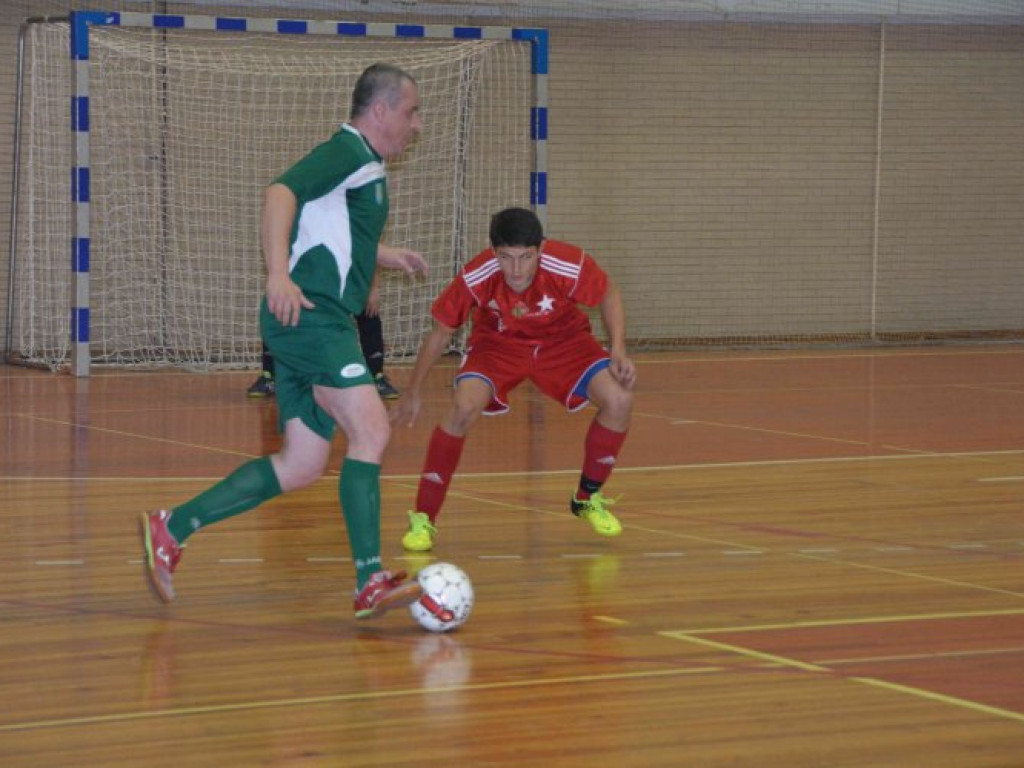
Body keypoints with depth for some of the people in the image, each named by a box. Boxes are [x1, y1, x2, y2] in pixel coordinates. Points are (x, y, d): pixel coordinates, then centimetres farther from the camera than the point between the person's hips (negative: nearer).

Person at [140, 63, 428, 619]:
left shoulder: (365, 166, 24)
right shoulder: (348, 151, -7)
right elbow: (282, 193, -23)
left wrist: (384, 255, 35)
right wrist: (279, 274, -36)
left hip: (320, 322, 11)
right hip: (310, 316, -11)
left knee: (302, 466, 7)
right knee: (371, 429, -21)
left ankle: (171, 529, 12)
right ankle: (370, 585, -27)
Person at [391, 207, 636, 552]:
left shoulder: (569, 265, -31)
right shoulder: (476, 278, -30)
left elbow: (609, 295, -8)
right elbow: (440, 333, -12)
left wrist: (618, 352, -20)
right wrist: (413, 393, -3)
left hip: (562, 340, 1)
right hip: (497, 343, -1)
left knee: (619, 399, -20)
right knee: (464, 407, -30)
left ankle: (588, 498, 7)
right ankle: (422, 518, -15)